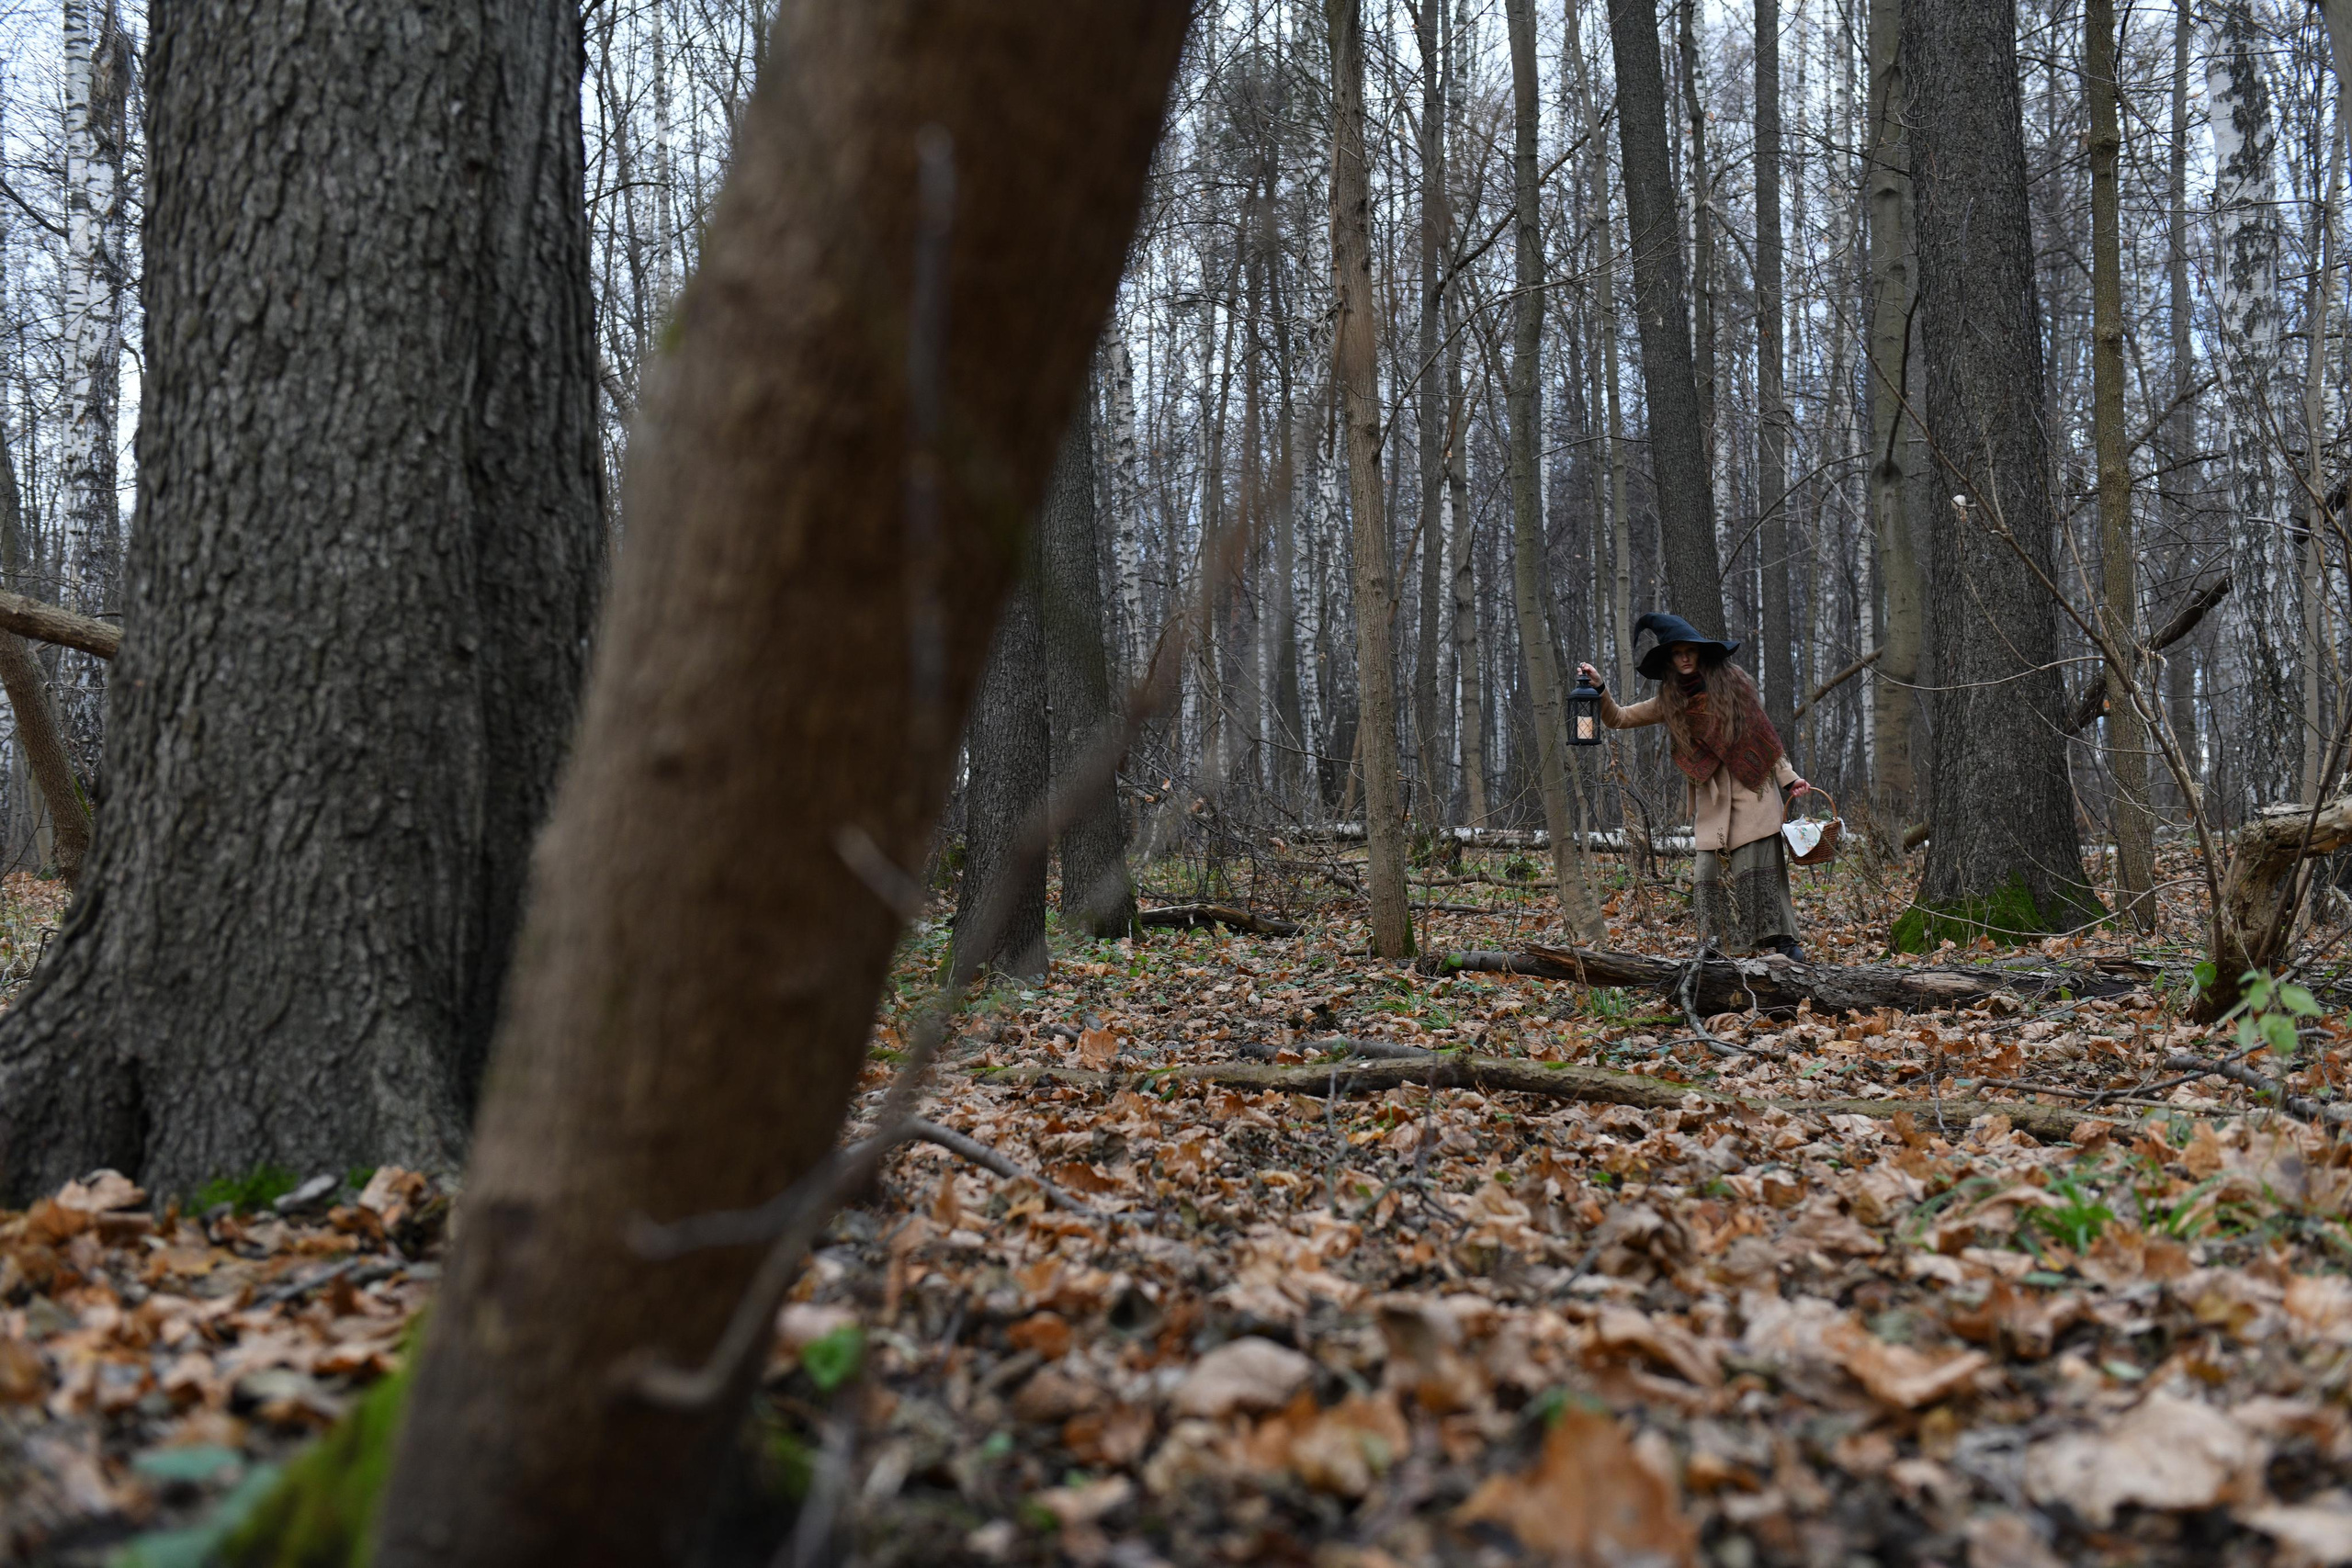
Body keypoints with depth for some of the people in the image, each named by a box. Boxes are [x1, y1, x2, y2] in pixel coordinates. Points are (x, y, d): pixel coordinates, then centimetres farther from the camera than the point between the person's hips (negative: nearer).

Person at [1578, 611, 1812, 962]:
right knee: (1712, 871, -4)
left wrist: (1788, 777, 4)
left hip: (1752, 791, -3)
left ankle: (1784, 943, -4)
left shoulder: (1733, 683, 4)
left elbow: (1764, 736, 8)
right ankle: (1723, 945, 0)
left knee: (1758, 868, -8)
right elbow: (1618, 719, 13)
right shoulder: (1670, 701, 10)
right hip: (1711, 799, 3)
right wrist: (1599, 689, -4)